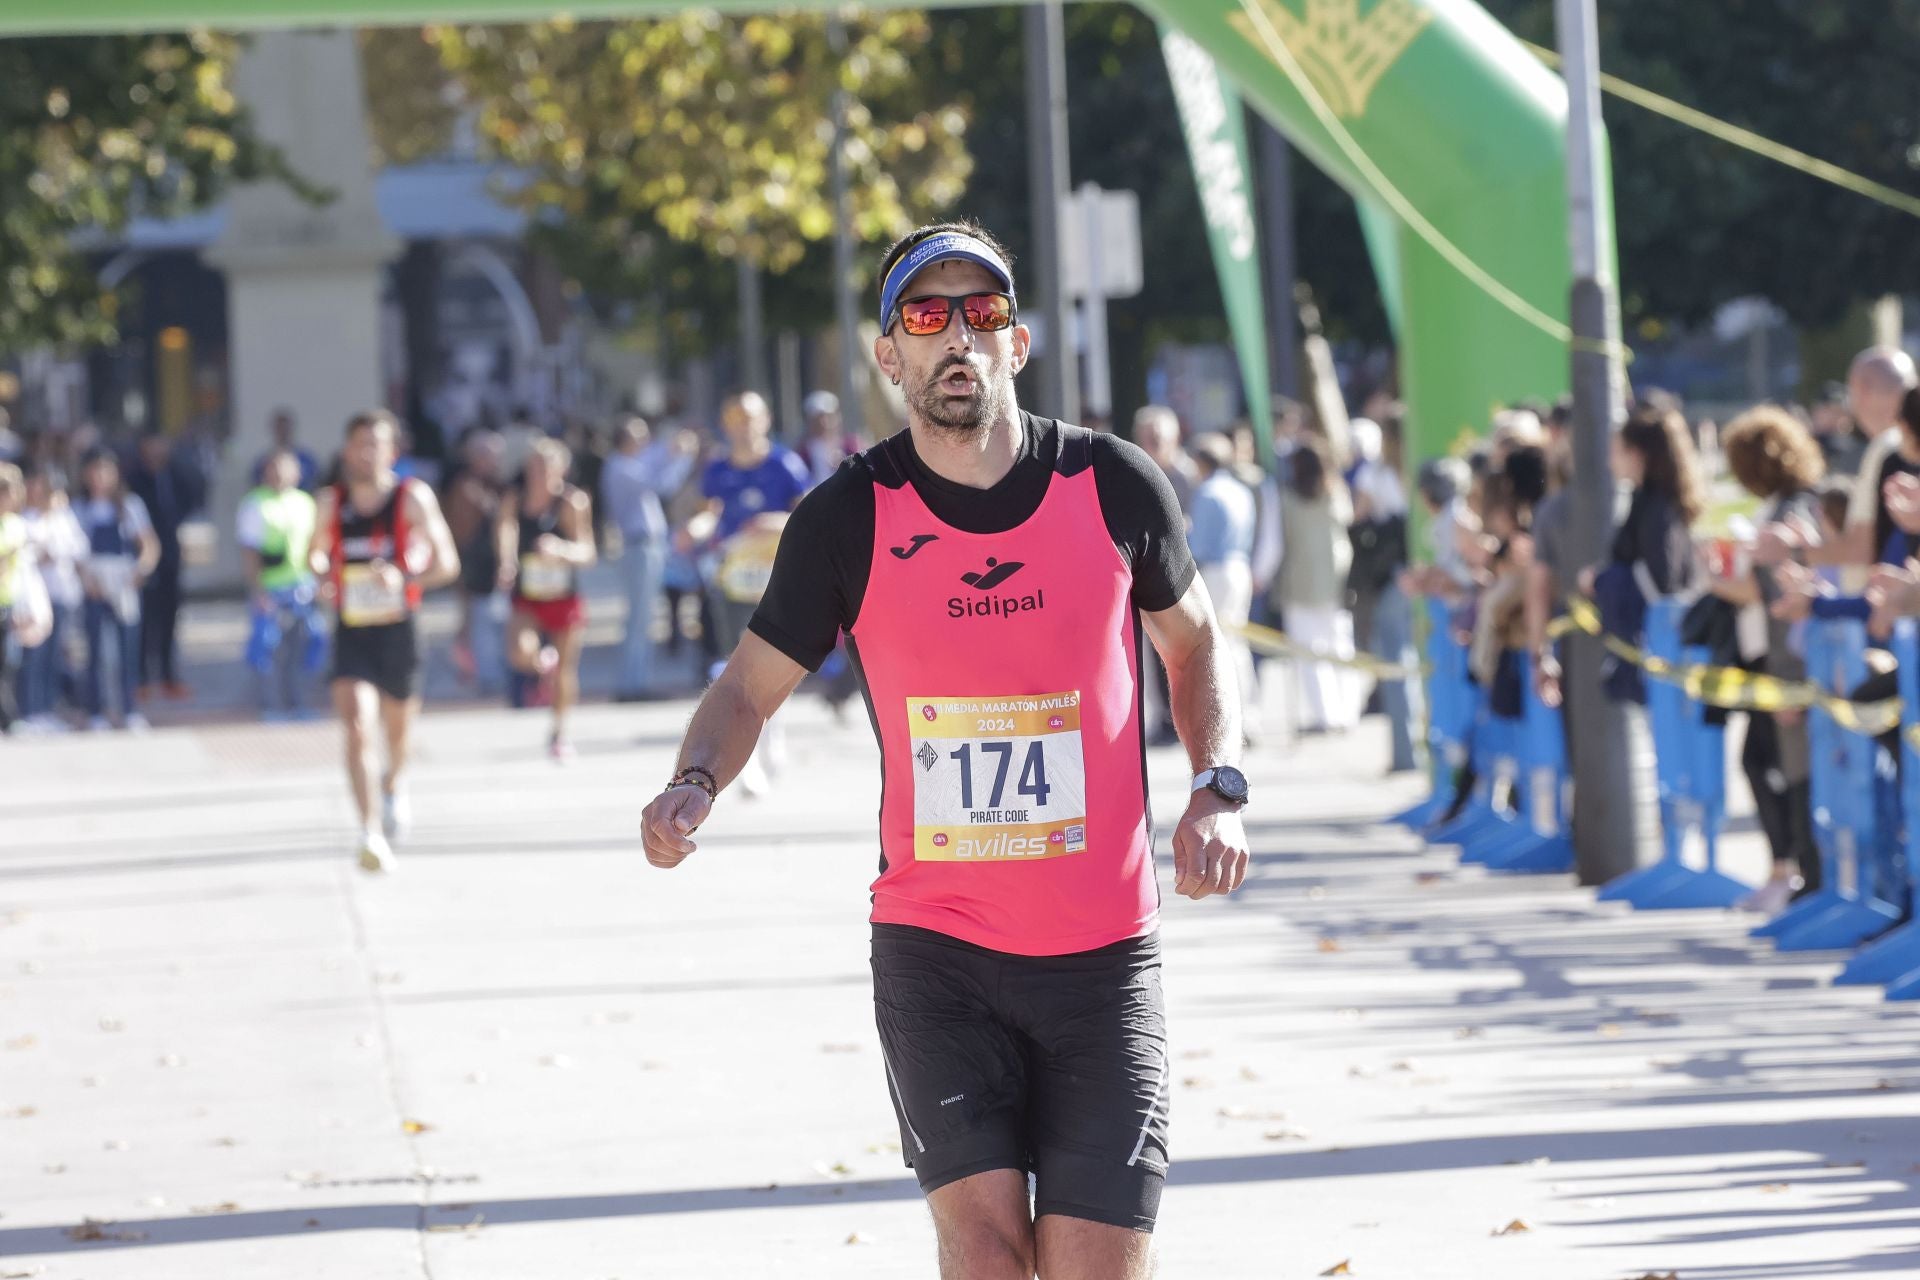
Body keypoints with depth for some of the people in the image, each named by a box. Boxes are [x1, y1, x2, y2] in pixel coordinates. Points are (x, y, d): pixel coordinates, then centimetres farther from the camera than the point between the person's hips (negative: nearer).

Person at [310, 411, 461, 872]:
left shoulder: (413, 498, -6)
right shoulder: (332, 502, 2)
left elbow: (447, 563, -7)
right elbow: (317, 554, 19)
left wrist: (404, 578, -25)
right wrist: (323, 574, -5)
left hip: (398, 630, 0)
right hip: (351, 634, 0)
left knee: (397, 730, 17)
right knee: (357, 729, -18)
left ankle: (395, 784, 53)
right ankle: (371, 833, -23)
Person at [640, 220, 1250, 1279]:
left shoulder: (1113, 485, -1)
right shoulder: (849, 517, -4)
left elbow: (1194, 643, 15)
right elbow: (752, 684, 7)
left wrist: (1218, 790, -1)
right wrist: (696, 783, -14)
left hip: (1104, 952, 1)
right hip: (932, 945, -1)